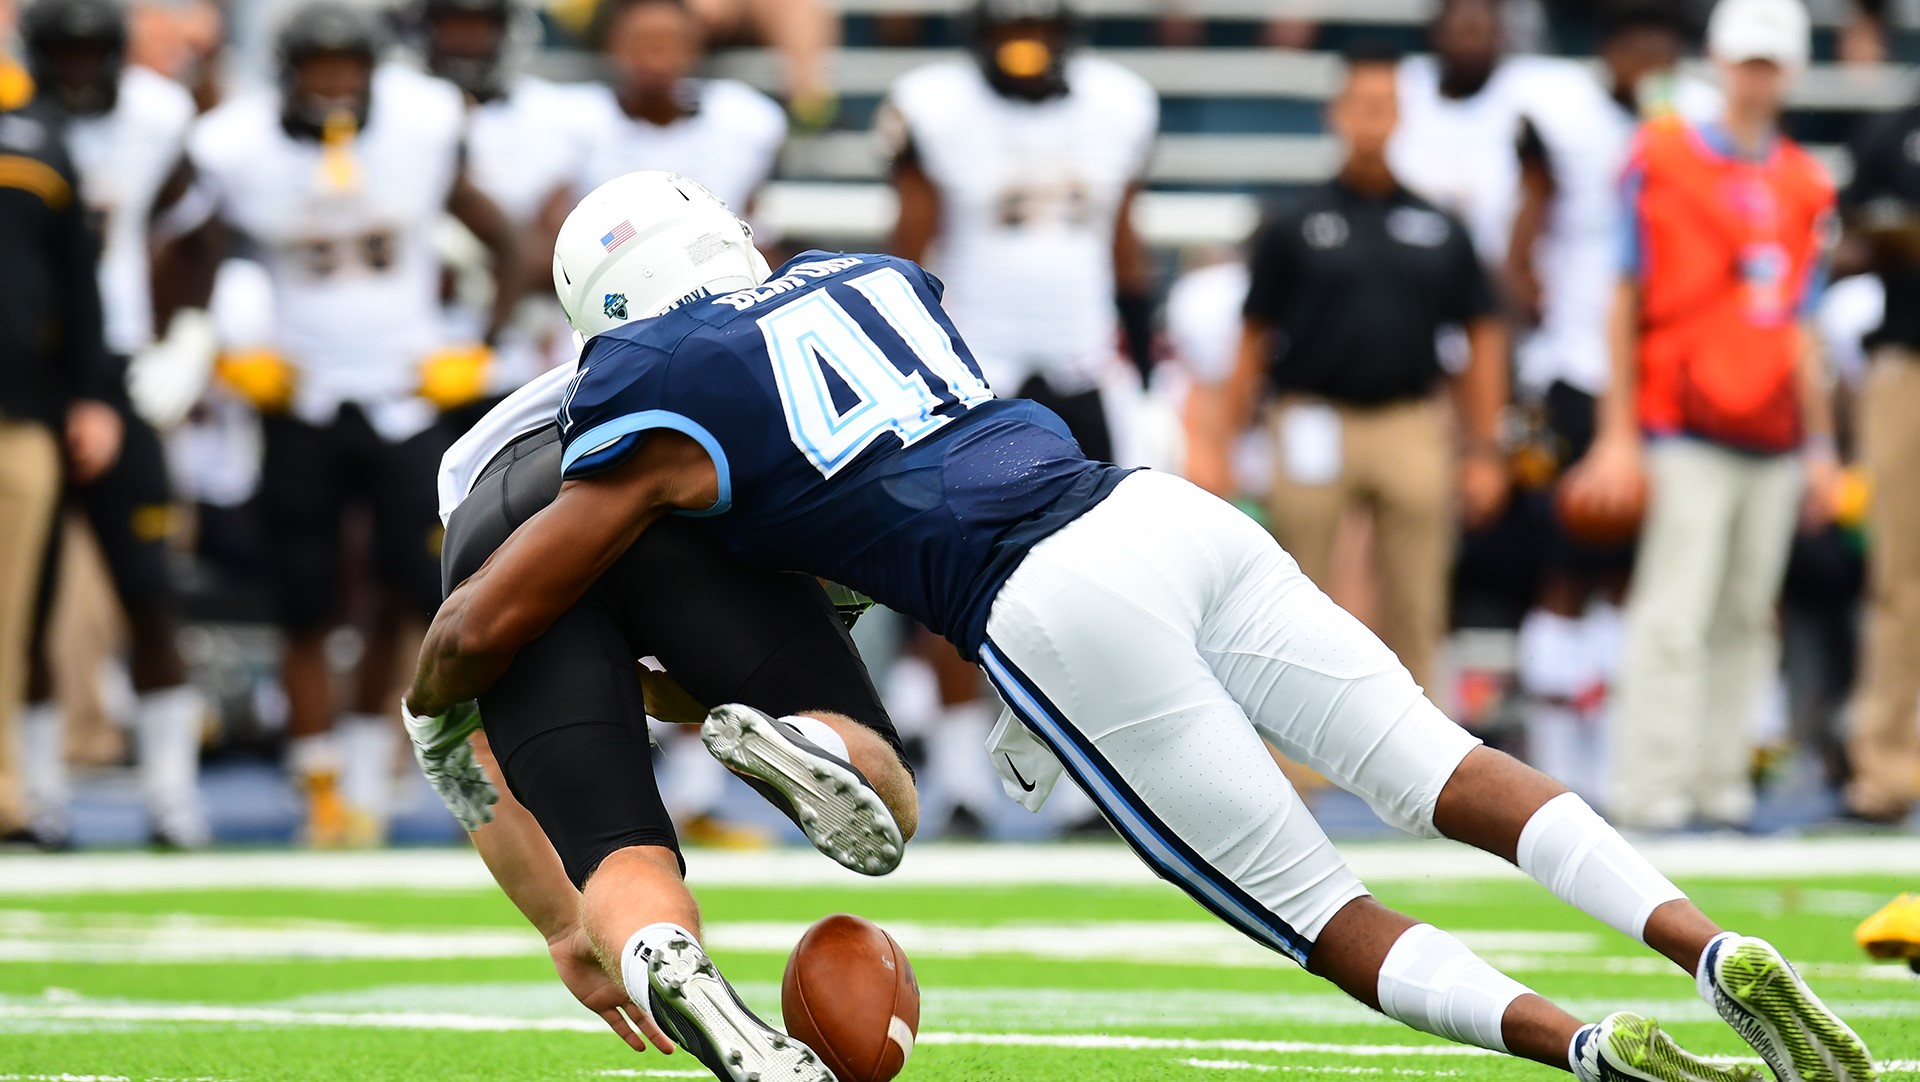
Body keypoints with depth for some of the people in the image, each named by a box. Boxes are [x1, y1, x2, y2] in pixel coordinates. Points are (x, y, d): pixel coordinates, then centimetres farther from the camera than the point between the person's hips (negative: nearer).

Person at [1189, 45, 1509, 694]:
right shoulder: (1297, 227, 4)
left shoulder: (1440, 230, 9)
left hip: (1413, 426, 2)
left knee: (1414, 614, 3)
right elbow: (1254, 343, 7)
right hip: (1316, 420, -2)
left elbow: (1483, 337, 12)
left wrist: (1483, 449, 7)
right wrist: (1219, 445, 2)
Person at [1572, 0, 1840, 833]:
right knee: (1676, 614, -9)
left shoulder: (1805, 187, 13)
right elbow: (1625, 307, 1)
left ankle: (1720, 779, 10)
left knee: (1748, 615, 5)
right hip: (1687, 434, -5)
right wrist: (1617, 436, -3)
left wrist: (1820, 447, 15)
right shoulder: (1663, 163, 1)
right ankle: (1649, 787, -5)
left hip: (1775, 440, 5)